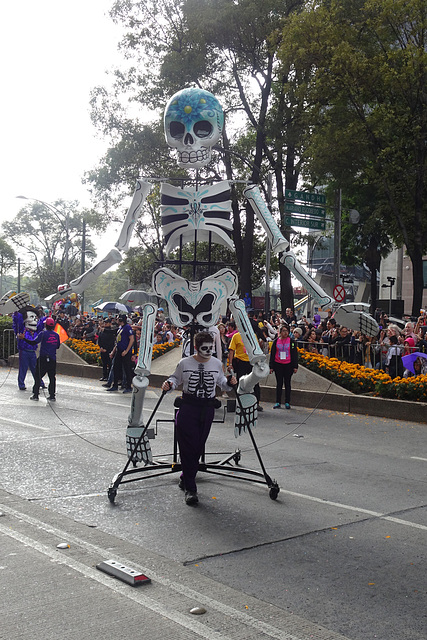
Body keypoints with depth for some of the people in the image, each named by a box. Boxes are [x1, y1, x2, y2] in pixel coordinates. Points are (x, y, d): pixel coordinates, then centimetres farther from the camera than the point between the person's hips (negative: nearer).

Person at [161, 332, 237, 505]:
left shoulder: (217, 364, 6)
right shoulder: (184, 363, -2)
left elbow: (221, 381, 18)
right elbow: (176, 378, 12)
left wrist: (229, 383, -3)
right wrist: (169, 384, -9)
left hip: (207, 409, 3)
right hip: (187, 408, -3)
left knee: (199, 447, 5)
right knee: (188, 447, -7)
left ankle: (186, 478, 27)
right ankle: (190, 489, -2)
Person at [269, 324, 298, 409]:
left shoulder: (291, 341, 2)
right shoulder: (276, 341, 6)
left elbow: (295, 354, 3)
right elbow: (272, 354, 9)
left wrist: (295, 366, -2)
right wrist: (271, 367, 4)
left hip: (288, 365, -1)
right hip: (278, 364, 1)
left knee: (287, 383, 4)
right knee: (279, 383, 4)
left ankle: (287, 402, 10)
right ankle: (278, 402, 9)